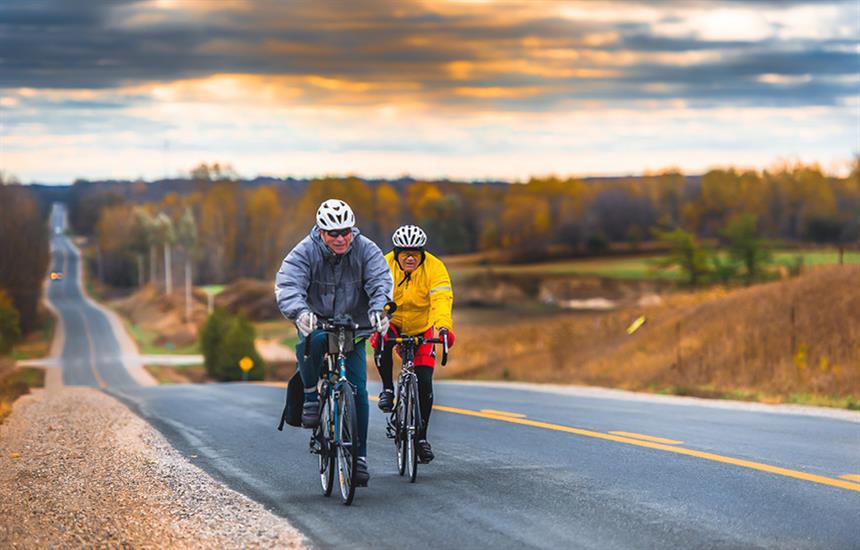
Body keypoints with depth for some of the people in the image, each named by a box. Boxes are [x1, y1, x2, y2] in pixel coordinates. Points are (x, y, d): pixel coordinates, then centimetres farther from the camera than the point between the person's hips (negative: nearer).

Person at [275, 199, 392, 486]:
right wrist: (299, 312, -48)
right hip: (316, 322, -1)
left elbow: (380, 282, -22)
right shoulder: (305, 252, -13)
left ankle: (359, 457, 1)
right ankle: (310, 397, -14)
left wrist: (379, 310, -44)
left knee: (357, 390, -8)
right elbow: (287, 285, -26)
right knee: (312, 340, -38)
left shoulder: (366, 250, -10)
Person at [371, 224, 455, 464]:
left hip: (422, 327, 0)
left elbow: (442, 299, -35)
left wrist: (444, 327, -53)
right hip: (392, 322, 0)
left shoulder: (434, 268, -22)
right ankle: (388, 388, -10)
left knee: (424, 382, -7)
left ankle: (422, 437, 7)